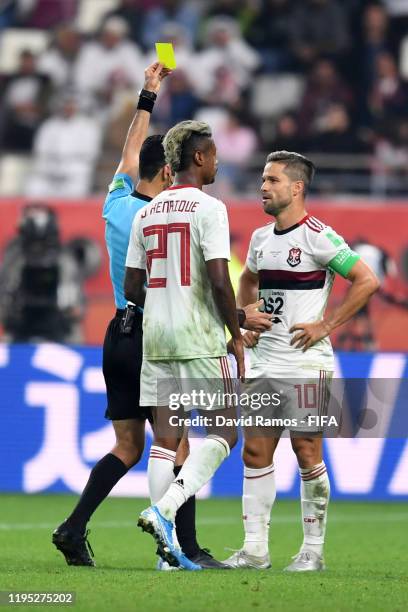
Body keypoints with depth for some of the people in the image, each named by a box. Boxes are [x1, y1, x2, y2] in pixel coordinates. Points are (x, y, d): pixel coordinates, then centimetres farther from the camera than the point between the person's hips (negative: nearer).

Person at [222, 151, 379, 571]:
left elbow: (367, 281, -14)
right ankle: (255, 549, 8)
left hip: (304, 361, -7)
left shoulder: (318, 237, -11)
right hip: (262, 361, 7)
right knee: (255, 452, 4)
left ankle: (313, 550, 7)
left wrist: (326, 325, -14)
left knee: (307, 453, -2)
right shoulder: (261, 238, 12)